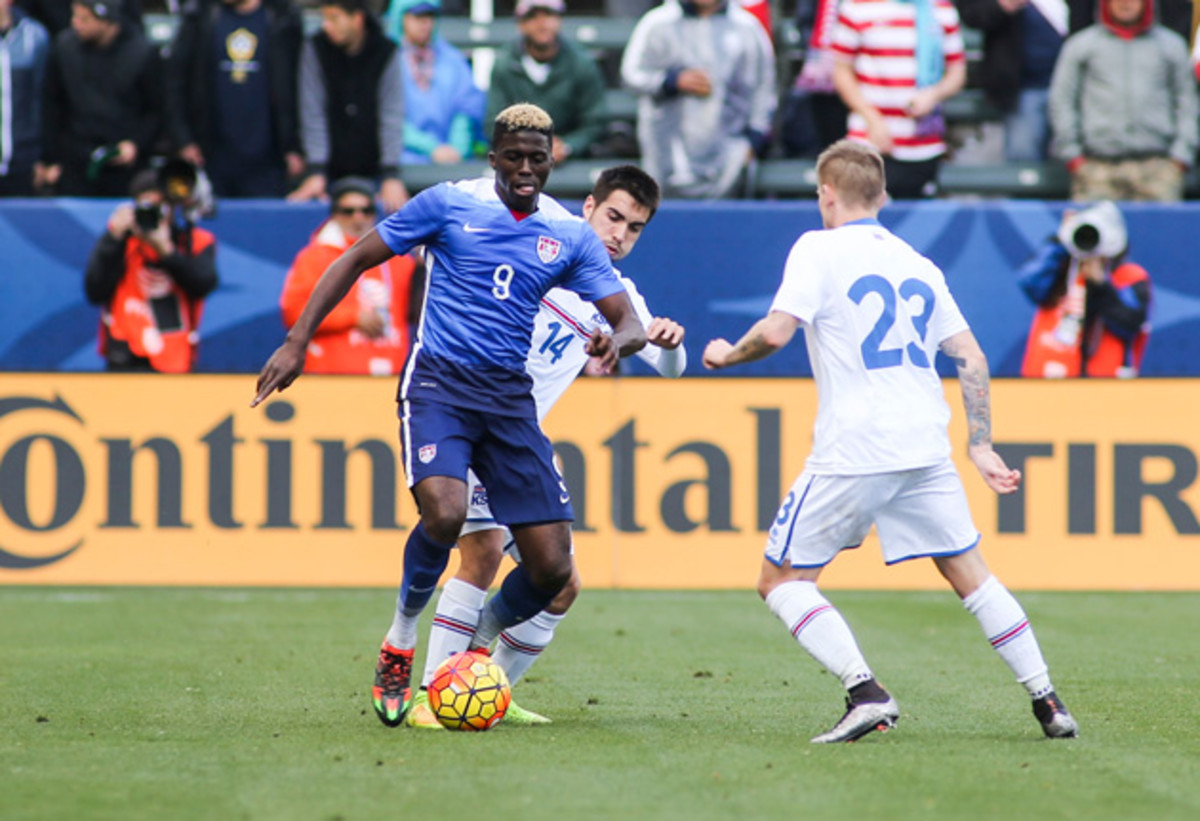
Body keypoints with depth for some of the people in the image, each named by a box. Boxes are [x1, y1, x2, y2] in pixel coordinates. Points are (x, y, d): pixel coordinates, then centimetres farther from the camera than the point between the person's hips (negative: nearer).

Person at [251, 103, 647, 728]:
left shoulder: (570, 236, 7)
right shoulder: (448, 204, -1)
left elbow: (631, 323, 5)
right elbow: (355, 261, 4)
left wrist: (617, 342, -21)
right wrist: (296, 342, -4)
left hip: (510, 396, 4)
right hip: (439, 383, -4)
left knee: (551, 567, -5)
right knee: (444, 512, -31)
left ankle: (477, 651, 23)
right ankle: (399, 645, -7)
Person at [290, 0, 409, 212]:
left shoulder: (387, 53, -7)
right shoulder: (315, 49, -5)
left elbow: (392, 117, -11)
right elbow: (313, 113, -9)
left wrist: (391, 176, -19)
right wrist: (316, 170, -16)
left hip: (373, 171, 0)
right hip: (332, 170, 0)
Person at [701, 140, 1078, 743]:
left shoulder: (819, 249, -1)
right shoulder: (918, 264, 17)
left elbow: (776, 332, -12)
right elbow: (971, 357, 16)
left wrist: (727, 355, 7)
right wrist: (980, 445, 18)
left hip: (852, 453, -6)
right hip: (926, 446, 6)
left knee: (781, 580, 4)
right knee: (969, 574, 16)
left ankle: (865, 693, -13)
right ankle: (1047, 702, 10)